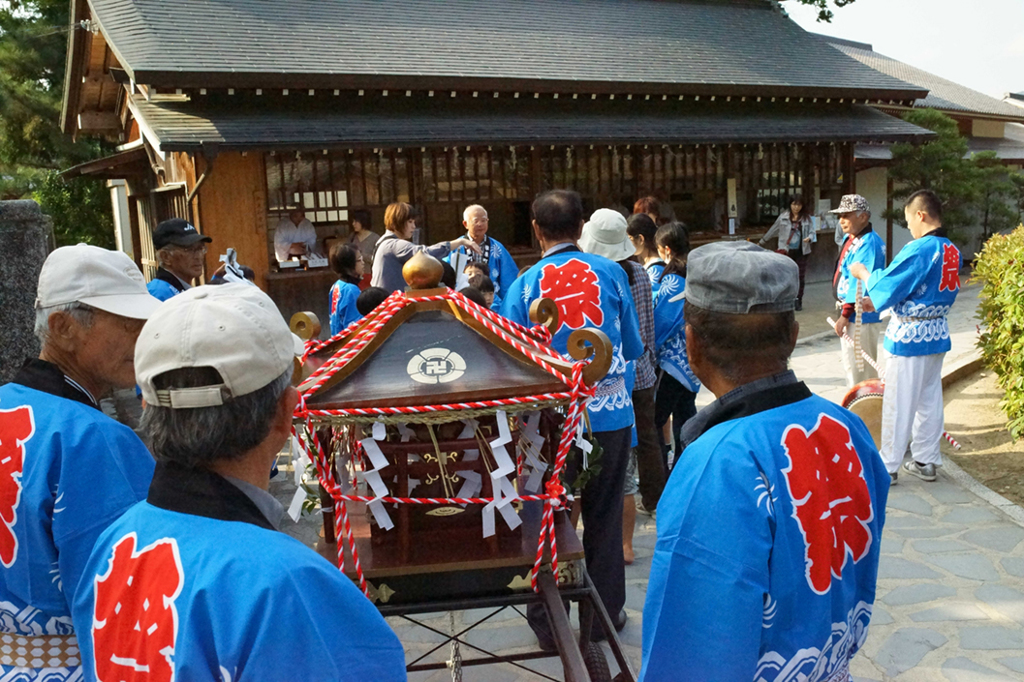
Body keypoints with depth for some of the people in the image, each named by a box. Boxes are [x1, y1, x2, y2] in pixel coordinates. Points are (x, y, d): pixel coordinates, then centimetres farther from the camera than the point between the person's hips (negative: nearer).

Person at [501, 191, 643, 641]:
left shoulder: (524, 286, -6)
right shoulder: (611, 273, -4)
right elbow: (633, 348, 3)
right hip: (610, 413, 1)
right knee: (604, 516, 16)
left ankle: (550, 621, 25)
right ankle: (606, 611, 30)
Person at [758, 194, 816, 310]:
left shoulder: (807, 218, 5)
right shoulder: (783, 216, 4)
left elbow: (812, 232, 5)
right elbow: (773, 231, 13)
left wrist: (809, 238, -19)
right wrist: (761, 243, 18)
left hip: (801, 252, 1)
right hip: (786, 251, -1)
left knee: (800, 277, 5)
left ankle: (798, 302, 16)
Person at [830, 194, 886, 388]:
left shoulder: (868, 243, -20)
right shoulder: (849, 239, 11)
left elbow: (859, 282, -24)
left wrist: (845, 315, -23)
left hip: (860, 316, -10)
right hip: (849, 312, 10)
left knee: (860, 369, -3)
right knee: (850, 364, 19)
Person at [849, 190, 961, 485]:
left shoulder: (918, 250, -21)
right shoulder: (953, 252, 6)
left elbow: (887, 287, -18)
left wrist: (863, 272, 1)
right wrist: (876, 301, 13)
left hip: (909, 335, -8)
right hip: (938, 333, 8)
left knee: (898, 402, 2)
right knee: (930, 399, 16)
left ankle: (888, 466, 11)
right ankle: (926, 460, 26)